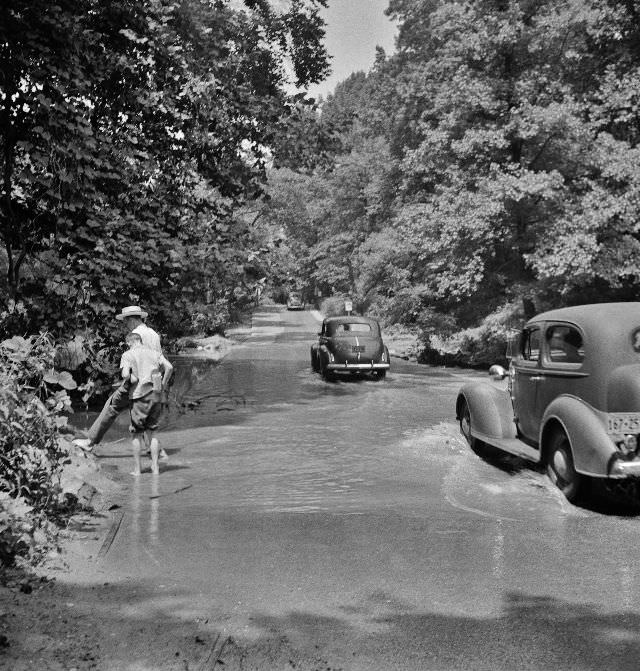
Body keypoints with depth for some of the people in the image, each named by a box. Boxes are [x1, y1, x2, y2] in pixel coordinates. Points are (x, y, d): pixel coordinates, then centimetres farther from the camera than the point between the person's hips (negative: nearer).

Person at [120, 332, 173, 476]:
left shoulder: (127, 355, -1)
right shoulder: (154, 353, 10)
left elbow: (126, 374, -17)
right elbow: (169, 367, -3)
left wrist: (126, 382, 3)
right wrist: (163, 385, 5)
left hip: (139, 396, -3)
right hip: (156, 396, 3)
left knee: (137, 434, 9)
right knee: (151, 433, 14)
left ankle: (137, 469, 11)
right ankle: (155, 467, 11)